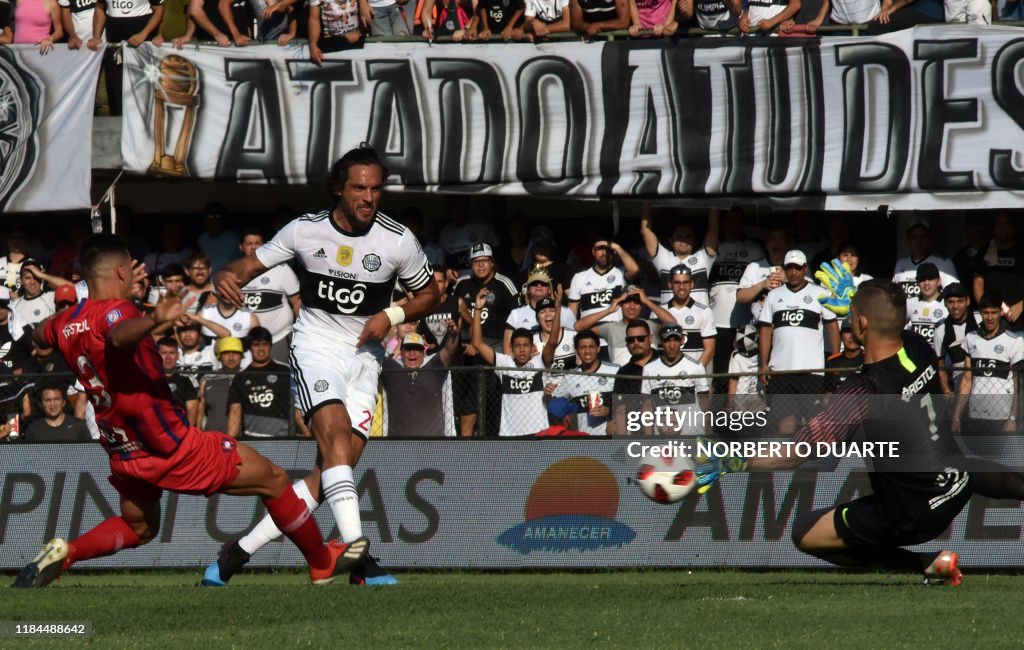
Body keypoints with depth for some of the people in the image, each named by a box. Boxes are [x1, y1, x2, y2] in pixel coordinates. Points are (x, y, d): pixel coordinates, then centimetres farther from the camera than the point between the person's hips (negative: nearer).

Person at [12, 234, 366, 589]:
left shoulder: (67, 323, 2)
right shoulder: (114, 310, -21)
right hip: (171, 446, -8)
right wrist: (153, 320, -65)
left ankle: (63, 553, 6)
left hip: (123, 452, 8)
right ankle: (324, 563, 19)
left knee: (138, 529, 31)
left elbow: (39, 334, 27)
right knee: (273, 480, 7)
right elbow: (119, 336, -47)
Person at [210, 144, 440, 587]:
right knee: (336, 433, -28)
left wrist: (393, 315, -10)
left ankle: (241, 550, 1)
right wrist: (228, 276, -20)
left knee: (337, 468, -9)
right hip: (315, 347, -2)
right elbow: (252, 264, 4)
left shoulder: (398, 242, -4)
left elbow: (430, 296, 9)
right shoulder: (305, 230, -5)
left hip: (363, 357, 2)